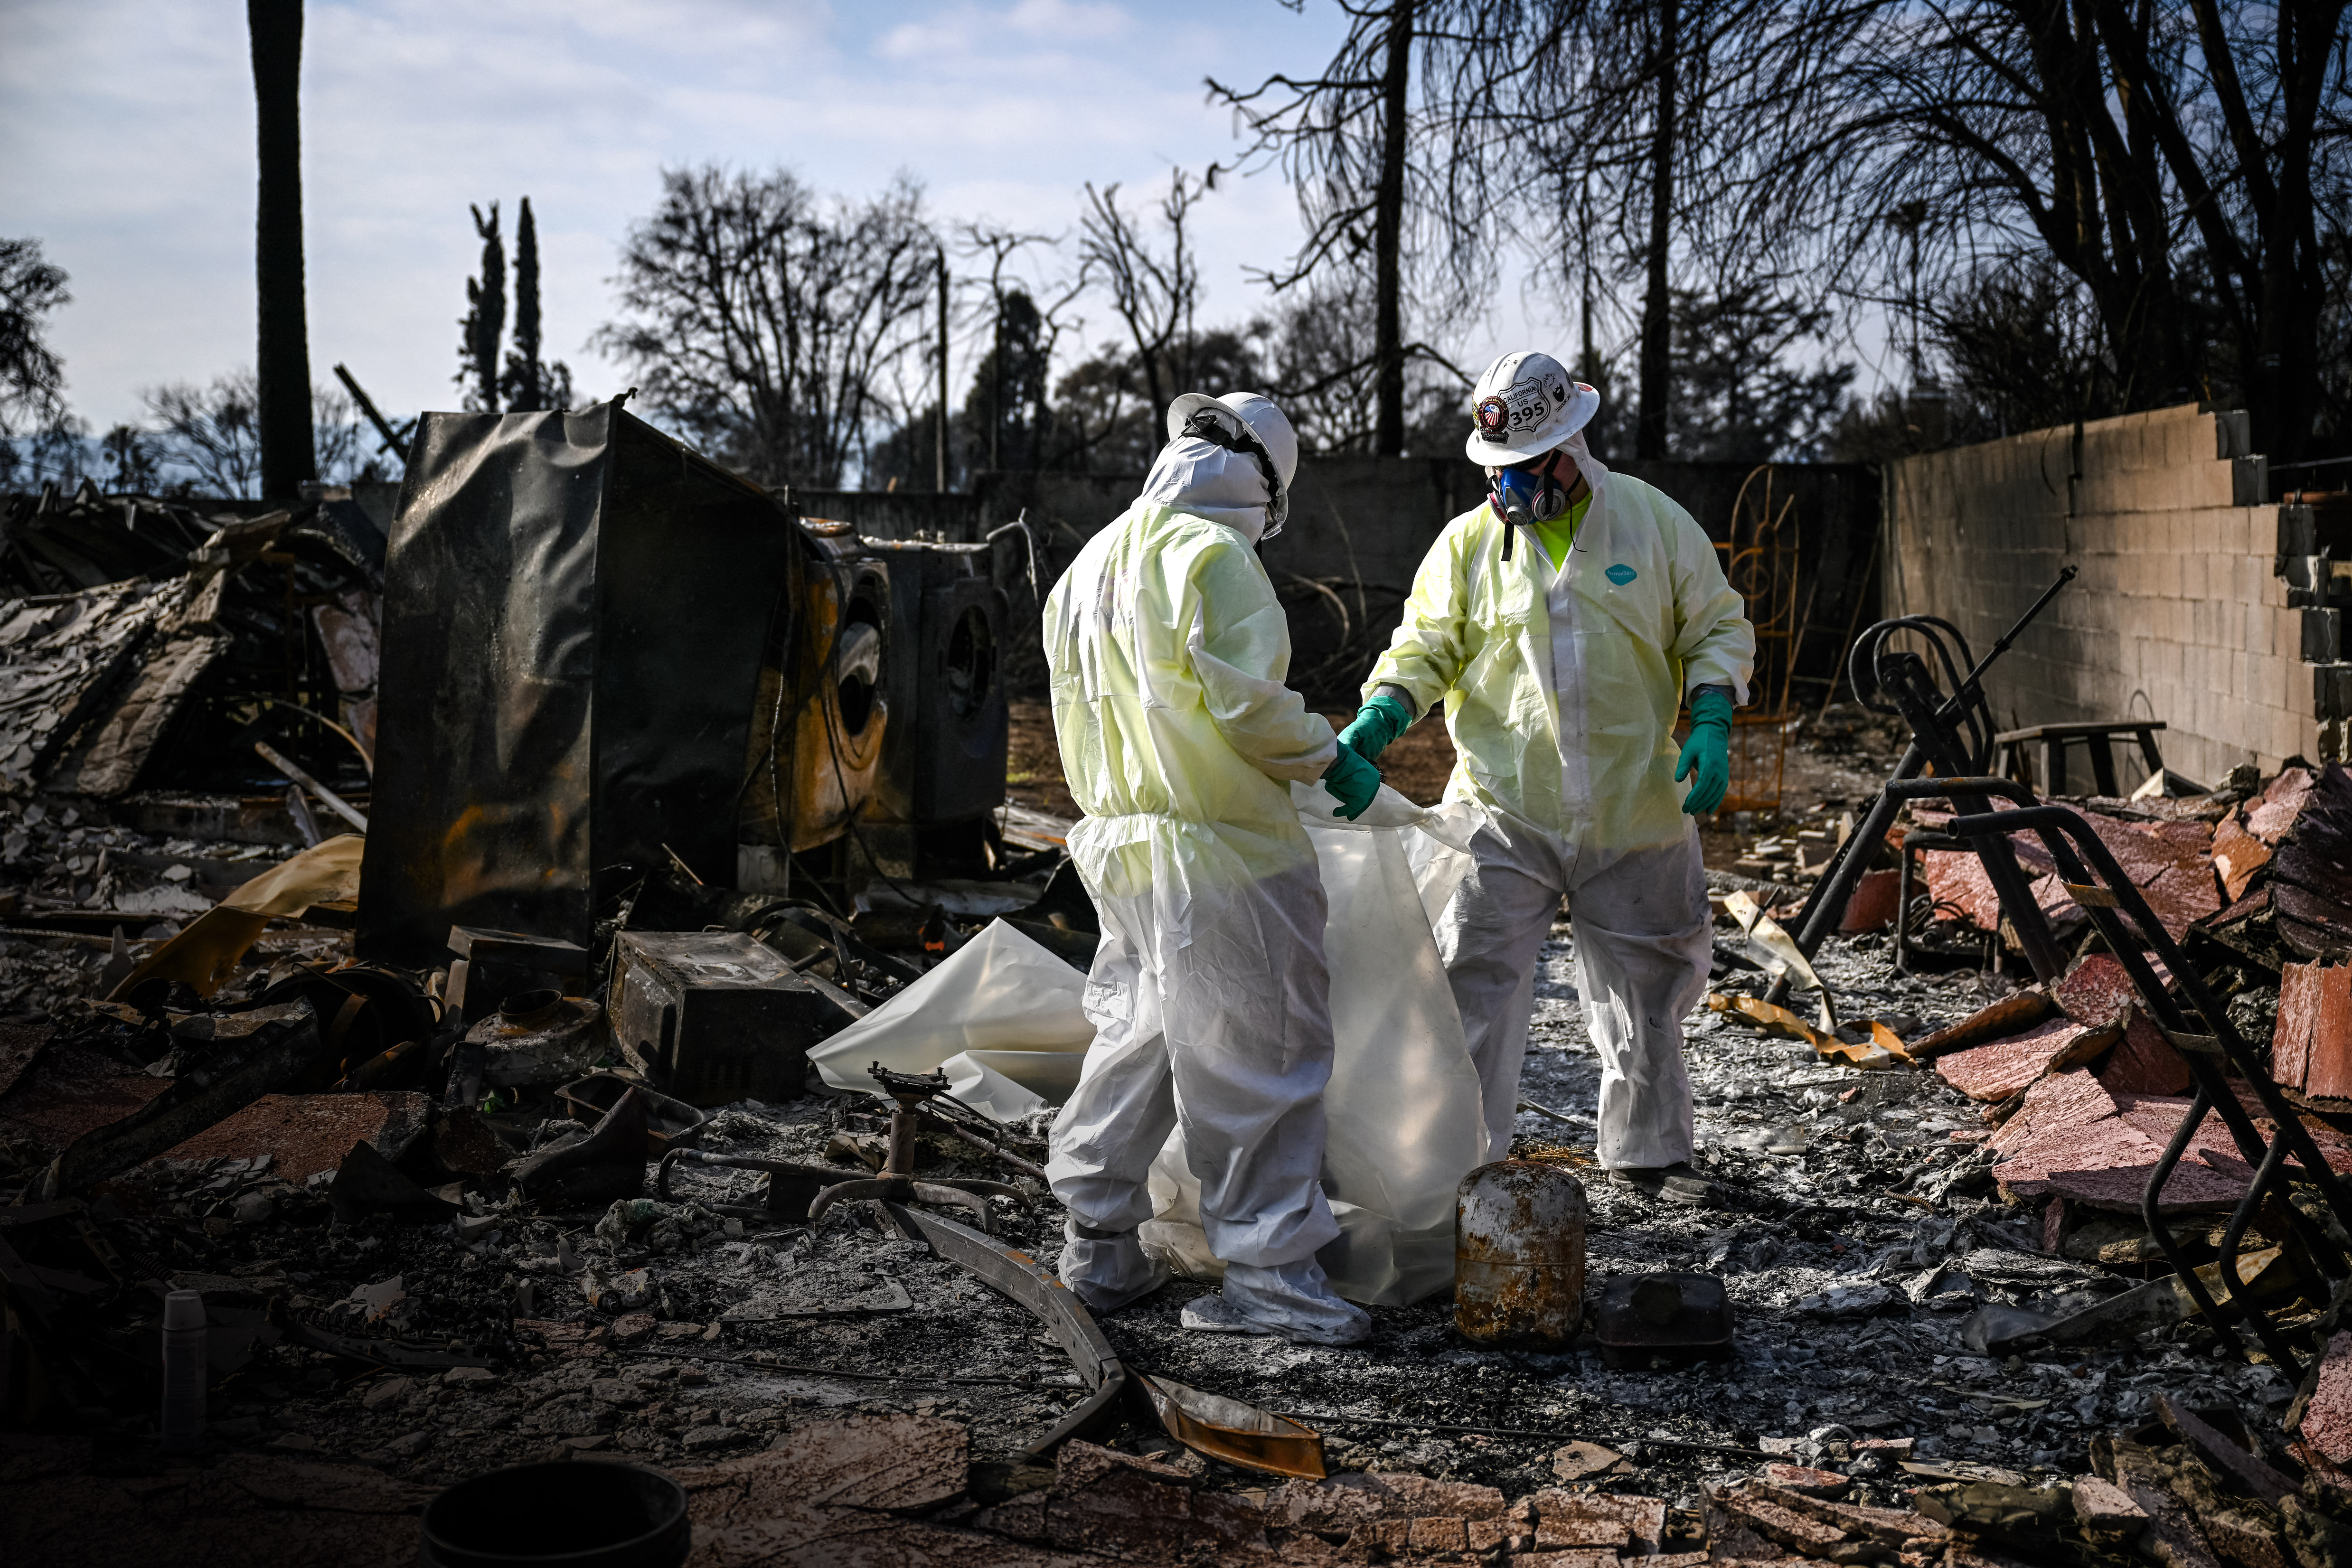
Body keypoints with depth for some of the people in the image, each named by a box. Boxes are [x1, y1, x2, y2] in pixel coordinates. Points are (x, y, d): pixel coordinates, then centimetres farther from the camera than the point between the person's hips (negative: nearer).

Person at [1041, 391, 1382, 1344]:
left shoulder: (1087, 566, 17)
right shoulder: (1212, 552, -12)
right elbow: (1246, 698, -20)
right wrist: (1330, 758, -6)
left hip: (1118, 842, 9)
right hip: (1216, 850, -9)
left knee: (1137, 1039, 18)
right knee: (1259, 1056, -1)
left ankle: (1099, 1246, 25)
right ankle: (1268, 1272, 5)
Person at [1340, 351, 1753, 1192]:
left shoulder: (1653, 520, 2)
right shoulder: (1470, 540, 3)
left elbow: (1717, 626, 6)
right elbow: (1426, 647, 3)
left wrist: (1710, 722, -10)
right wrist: (1378, 717, -16)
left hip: (1634, 809, 1)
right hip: (1504, 811, -1)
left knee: (1648, 983, 13)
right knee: (1476, 981, -7)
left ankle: (1648, 1148, 31)